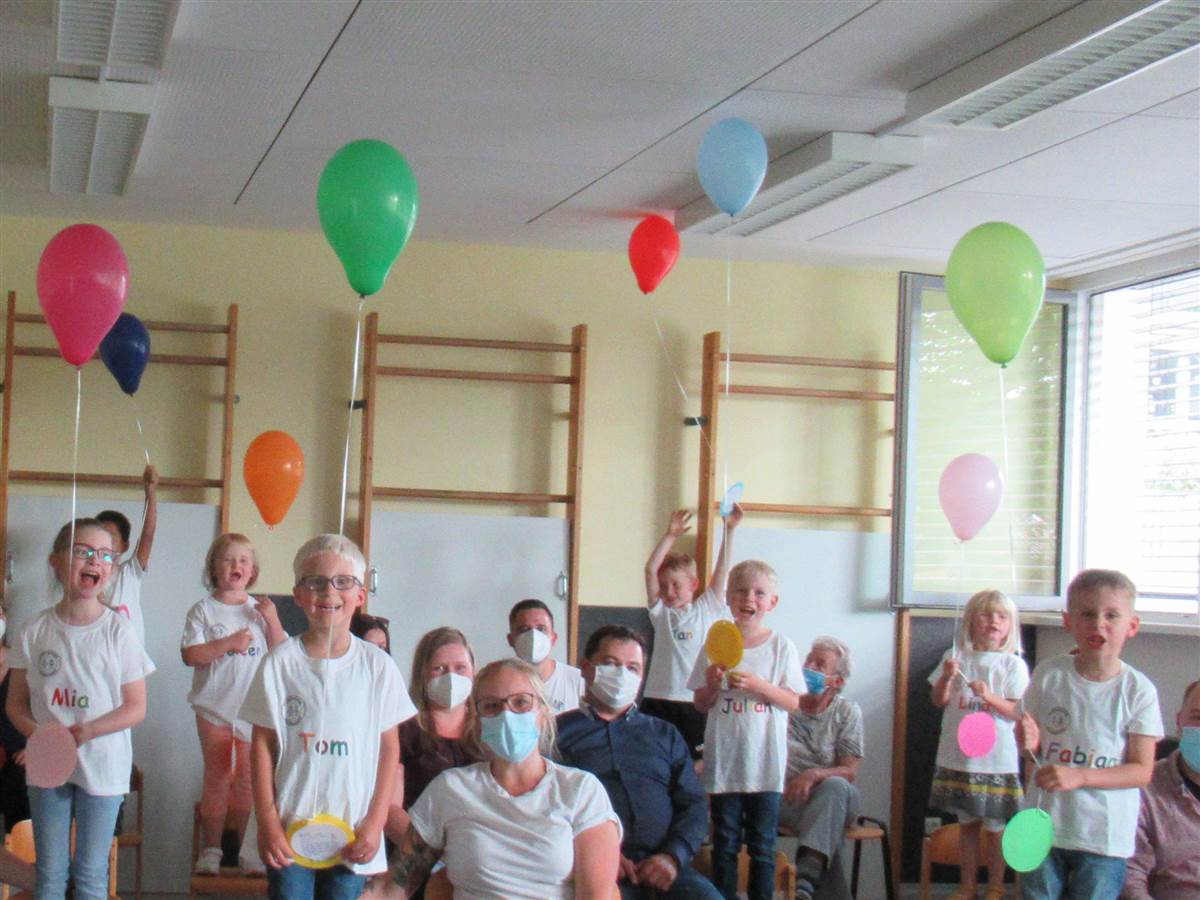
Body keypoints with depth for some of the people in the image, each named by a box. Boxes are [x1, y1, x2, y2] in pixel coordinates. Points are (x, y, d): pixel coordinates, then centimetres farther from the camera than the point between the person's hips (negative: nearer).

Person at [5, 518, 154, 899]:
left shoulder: (118, 631, -7)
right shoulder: (36, 630, -1)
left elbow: (136, 707, -6)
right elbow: (16, 703, 4)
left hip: (101, 766, -2)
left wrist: (85, 732, -20)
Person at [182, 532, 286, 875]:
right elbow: (190, 655, -11)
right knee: (217, 776, 3)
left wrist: (272, 621, -9)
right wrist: (228, 644, -19)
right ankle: (211, 848, 9)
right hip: (214, 706, -2)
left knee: (247, 778, 6)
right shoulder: (204, 610, -2)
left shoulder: (260, 610, 8)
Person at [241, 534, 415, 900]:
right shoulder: (281, 662, -2)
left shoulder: (377, 666, 0)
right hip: (290, 829, 0)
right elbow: (263, 744, 1)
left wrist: (375, 823, -2)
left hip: (353, 836, 0)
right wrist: (267, 821, -3)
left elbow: (389, 747, 3)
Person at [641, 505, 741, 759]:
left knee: (698, 762, -1)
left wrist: (729, 530, -5)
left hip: (697, 702, -1)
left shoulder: (707, 609, 8)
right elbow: (650, 570, 0)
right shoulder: (661, 612, 9)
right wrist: (669, 536, -6)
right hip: (658, 700, 1)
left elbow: (722, 570, 1)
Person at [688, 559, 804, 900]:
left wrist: (757, 685, -16)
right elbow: (701, 704, 8)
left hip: (765, 761, -1)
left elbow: (793, 702, -2)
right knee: (725, 845, 7)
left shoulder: (781, 647, 0)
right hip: (724, 760, 1)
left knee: (763, 846, 5)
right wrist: (712, 685, -13)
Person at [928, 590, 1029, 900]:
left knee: (997, 826, 3)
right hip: (958, 756, 3)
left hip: (997, 759, -3)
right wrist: (947, 678, -12)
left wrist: (989, 696, -22)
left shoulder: (1013, 664, -3)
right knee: (967, 823, 13)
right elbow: (939, 700, 7)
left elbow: (1016, 712, -7)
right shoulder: (955, 657, 5)